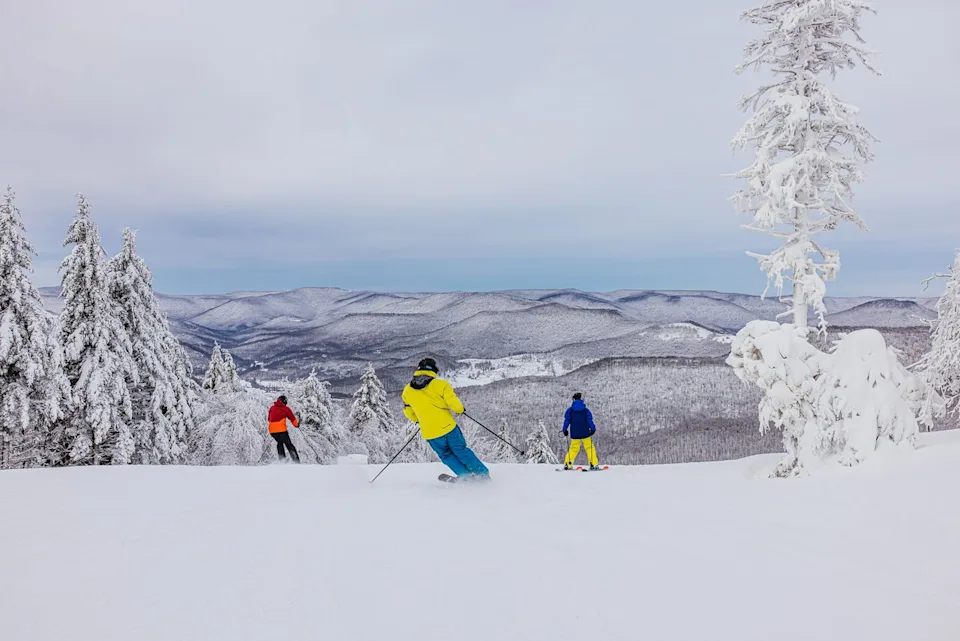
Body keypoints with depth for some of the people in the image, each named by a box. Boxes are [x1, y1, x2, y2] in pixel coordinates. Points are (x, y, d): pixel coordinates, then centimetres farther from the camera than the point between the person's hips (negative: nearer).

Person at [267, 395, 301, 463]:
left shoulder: (272, 408, 14)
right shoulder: (285, 409, 3)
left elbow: (269, 419, 25)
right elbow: (292, 418, 10)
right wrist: (297, 424, 28)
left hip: (272, 430, 4)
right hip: (281, 430, -4)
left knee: (280, 443, 27)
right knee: (289, 444, 5)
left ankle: (282, 460, 17)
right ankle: (296, 461, -3)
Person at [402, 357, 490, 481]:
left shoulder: (407, 391, 1)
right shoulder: (440, 384, -11)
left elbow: (408, 412, 12)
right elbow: (454, 403, -15)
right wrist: (460, 410, 7)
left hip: (429, 433, 2)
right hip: (448, 427, -2)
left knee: (446, 455, 23)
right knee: (461, 451, 16)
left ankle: (466, 476, 18)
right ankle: (483, 474, 20)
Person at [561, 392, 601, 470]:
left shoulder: (570, 410, -1)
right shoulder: (586, 410, -5)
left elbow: (567, 420, -2)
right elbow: (590, 420, -7)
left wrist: (565, 430, 6)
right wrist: (593, 429, 1)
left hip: (574, 434, 2)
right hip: (585, 433, -2)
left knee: (574, 448, 14)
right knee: (589, 447, 8)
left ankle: (567, 464, 6)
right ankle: (594, 464, 2)